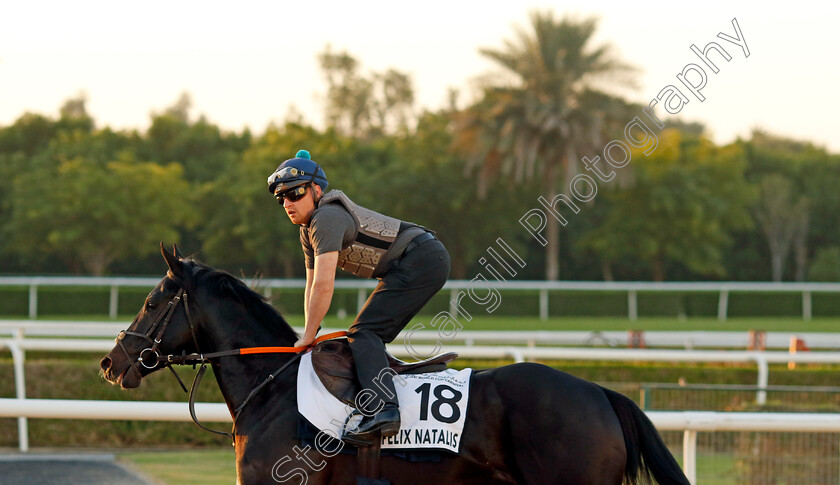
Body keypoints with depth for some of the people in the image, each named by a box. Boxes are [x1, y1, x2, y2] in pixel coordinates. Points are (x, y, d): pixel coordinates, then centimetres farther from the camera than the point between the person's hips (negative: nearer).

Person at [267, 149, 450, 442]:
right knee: (370, 338, 13)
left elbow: (324, 286, -22)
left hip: (420, 261, -10)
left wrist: (307, 337, -15)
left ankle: (381, 411, -35)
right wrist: (311, 336, 11)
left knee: (364, 333, -19)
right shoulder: (308, 231, 15)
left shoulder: (327, 218, -17)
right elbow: (312, 287, 20)